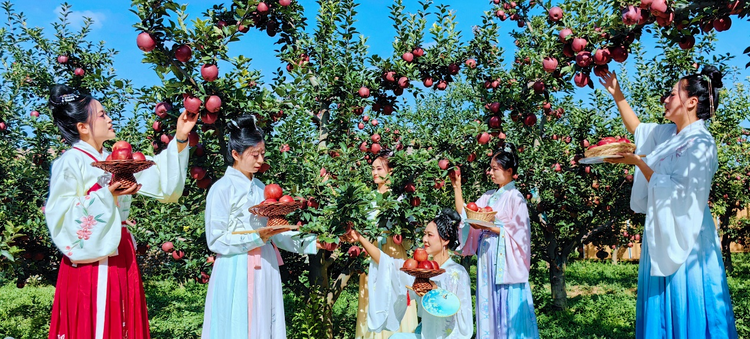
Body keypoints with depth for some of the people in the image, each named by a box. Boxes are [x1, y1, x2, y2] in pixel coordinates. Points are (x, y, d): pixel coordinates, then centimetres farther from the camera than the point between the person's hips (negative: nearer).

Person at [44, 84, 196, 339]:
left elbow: (159, 177, 8)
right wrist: (106, 194, -21)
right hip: (91, 262, -7)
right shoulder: (69, 163, -8)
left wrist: (180, 139, 2)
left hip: (120, 257, 7)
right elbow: (60, 215, -15)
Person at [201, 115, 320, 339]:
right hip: (236, 273, -6)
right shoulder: (222, 189, -10)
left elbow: (272, 231, 11)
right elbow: (216, 240, -13)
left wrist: (310, 242, 1)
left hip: (265, 270, 6)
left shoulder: (260, 187, 10)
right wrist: (256, 237, -21)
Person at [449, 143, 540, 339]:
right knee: (489, 304, 10)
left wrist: (489, 226, -19)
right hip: (486, 258, 7)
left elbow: (517, 232, -12)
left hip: (505, 260, -6)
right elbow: (465, 215, 8)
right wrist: (457, 187, 5)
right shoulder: (488, 197, 12)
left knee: (507, 307, -1)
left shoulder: (515, 197, -7)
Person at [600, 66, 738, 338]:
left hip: (682, 240, -8)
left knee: (684, 314, -3)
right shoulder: (669, 134, 11)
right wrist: (617, 94, 24)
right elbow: (637, 127, 28)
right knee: (661, 316, 12)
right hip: (662, 238, 8)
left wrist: (637, 161, -16)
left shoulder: (700, 143, -13)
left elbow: (675, 191, -19)